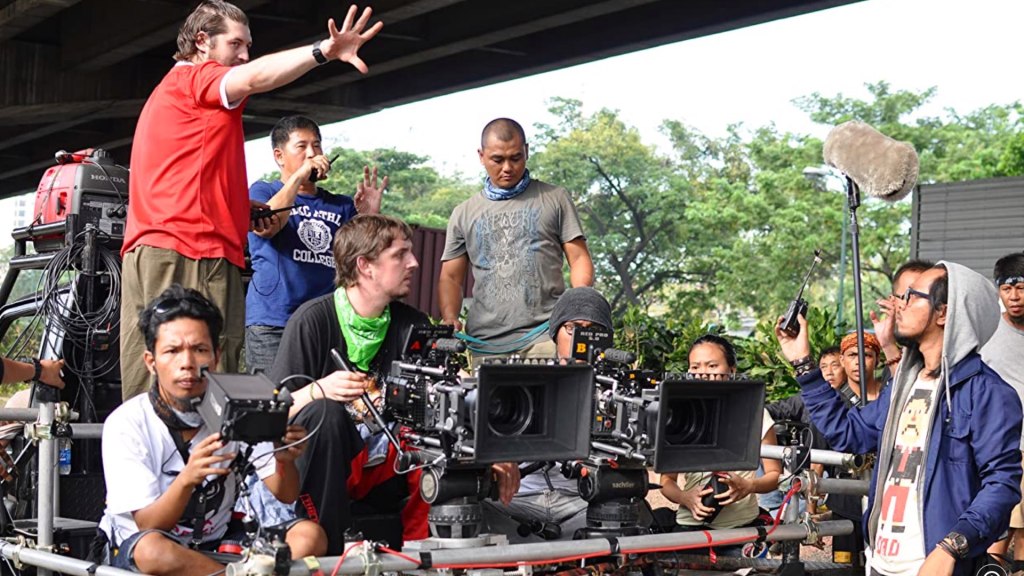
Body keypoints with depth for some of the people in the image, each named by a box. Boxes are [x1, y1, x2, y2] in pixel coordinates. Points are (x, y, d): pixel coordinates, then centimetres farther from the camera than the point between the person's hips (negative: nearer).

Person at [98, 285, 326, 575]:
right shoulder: (125, 423, -15)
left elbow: (285, 495, -6)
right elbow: (148, 526, -19)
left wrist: (285, 461, -30)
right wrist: (187, 479, -39)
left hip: (217, 543, 3)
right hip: (136, 550, -3)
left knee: (309, 537, -19)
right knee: (153, 550, -39)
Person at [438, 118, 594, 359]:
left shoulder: (555, 199, 11)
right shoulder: (464, 214, 15)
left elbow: (579, 260, 9)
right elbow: (451, 278, 16)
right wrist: (450, 319, -4)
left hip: (544, 337, -2)